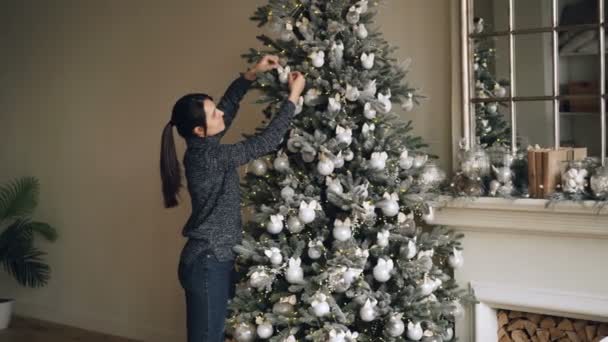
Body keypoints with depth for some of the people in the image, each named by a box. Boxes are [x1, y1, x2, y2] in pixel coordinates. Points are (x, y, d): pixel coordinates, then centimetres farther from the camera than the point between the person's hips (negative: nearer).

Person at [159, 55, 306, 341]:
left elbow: (228, 106, 17)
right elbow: (267, 141, -18)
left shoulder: (202, 148, 4)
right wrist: (294, 96, -11)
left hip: (214, 259, 9)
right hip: (207, 263, -9)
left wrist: (251, 74, 10)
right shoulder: (210, 156, -21)